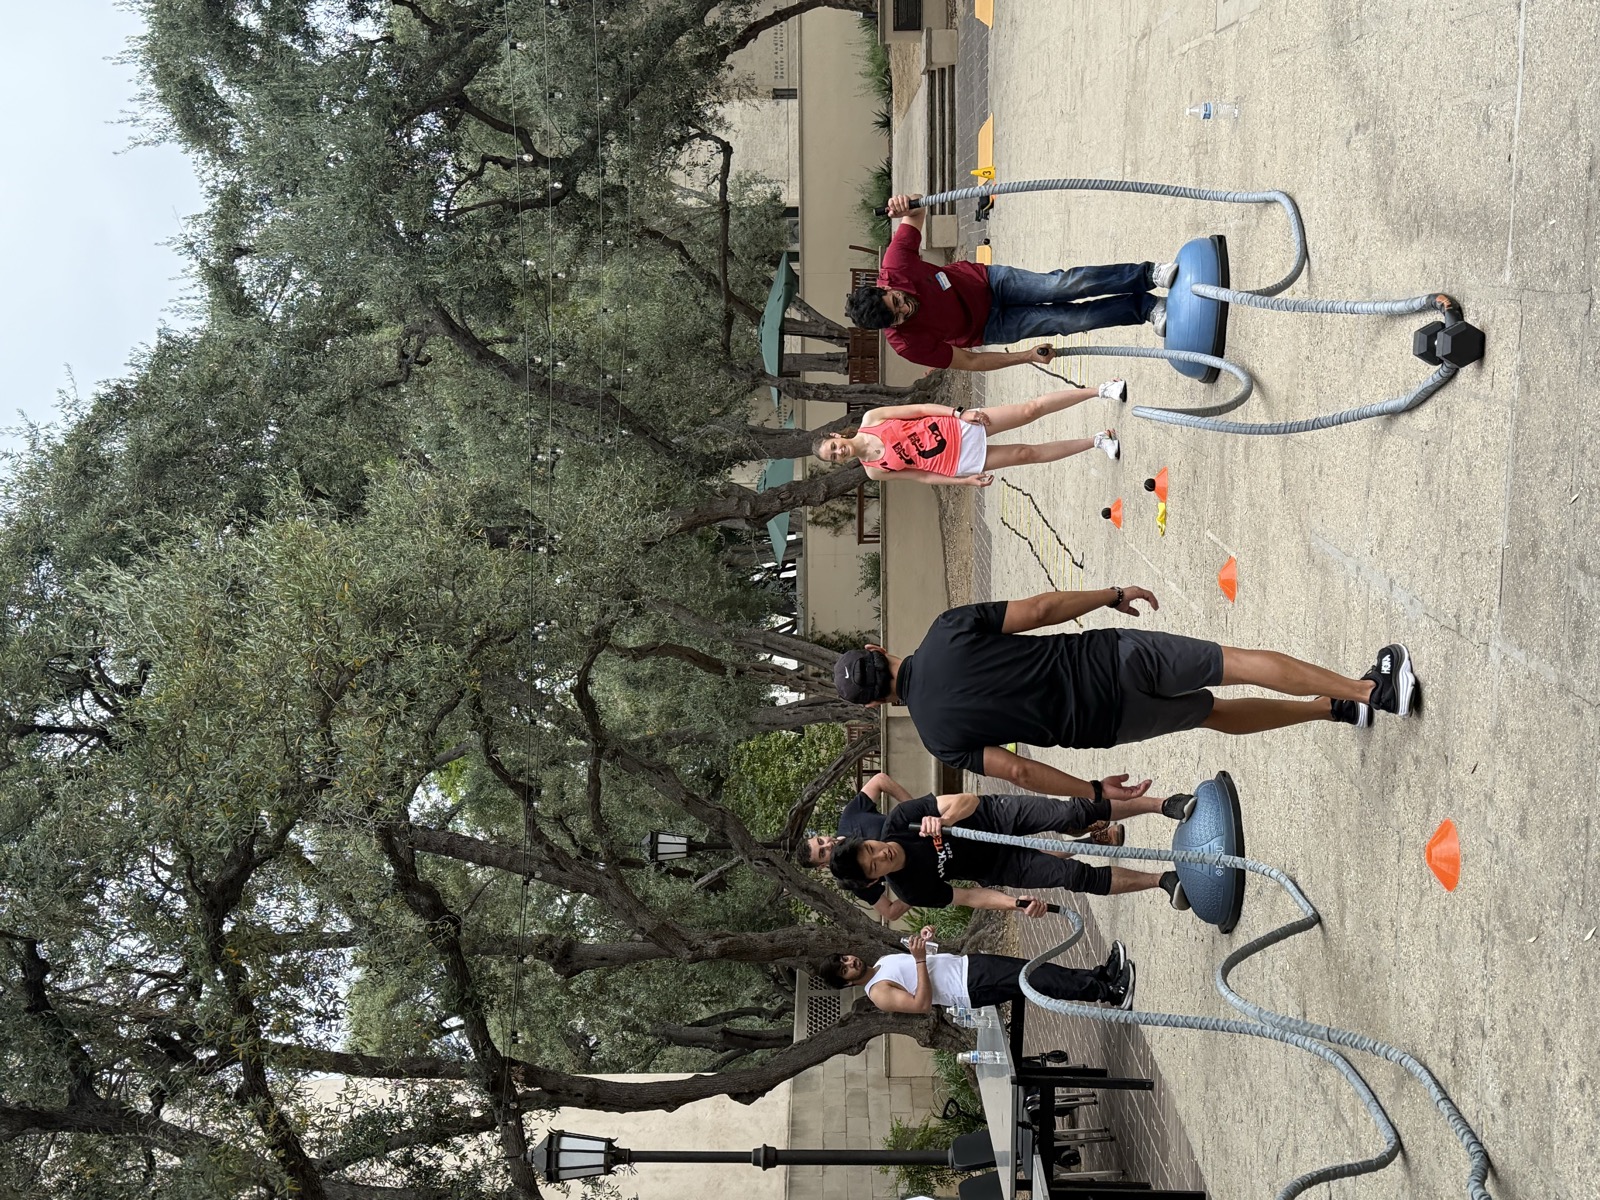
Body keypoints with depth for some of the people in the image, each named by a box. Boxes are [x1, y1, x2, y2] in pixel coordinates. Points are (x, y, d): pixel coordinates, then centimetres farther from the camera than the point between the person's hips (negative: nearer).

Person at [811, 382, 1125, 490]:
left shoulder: (871, 419, -4)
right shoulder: (874, 471, -3)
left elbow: (919, 409, -2)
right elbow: (921, 476, 1)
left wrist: (960, 413, -11)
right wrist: (963, 482, -5)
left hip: (957, 427, 1)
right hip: (959, 463, -1)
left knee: (1031, 409, -6)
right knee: (1028, 453, -5)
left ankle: (1101, 389, 7)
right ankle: (1096, 441, 11)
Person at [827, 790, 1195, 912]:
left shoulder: (899, 821, -19)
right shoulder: (912, 890, -19)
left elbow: (968, 800, -17)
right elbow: (969, 897, -13)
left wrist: (943, 821, -38)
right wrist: (1019, 904, -26)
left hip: (997, 815, 1)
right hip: (999, 866, 0)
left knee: (1074, 814, -19)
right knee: (1076, 876, -14)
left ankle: (1163, 804, -5)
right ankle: (1163, 880, 2)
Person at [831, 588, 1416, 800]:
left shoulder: (938, 735, -4)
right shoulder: (948, 630, -3)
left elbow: (1018, 770, -7)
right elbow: (1041, 607, -6)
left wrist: (1095, 791, 4)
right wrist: (1114, 595, 7)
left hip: (1104, 724, 0)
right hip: (1116, 657, 0)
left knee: (1217, 713, 23)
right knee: (1241, 662, 5)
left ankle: (1341, 707, 22)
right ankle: (1370, 689, 2)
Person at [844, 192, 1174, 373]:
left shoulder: (894, 266, -26)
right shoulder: (907, 343, -30)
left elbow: (918, 212, -11)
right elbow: (969, 362, -18)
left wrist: (909, 205, -37)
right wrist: (1027, 356, -17)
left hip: (987, 281, 2)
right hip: (990, 326, -2)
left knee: (1068, 285, -18)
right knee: (1071, 320, -15)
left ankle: (1147, 275, -5)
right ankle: (1143, 307, 3)